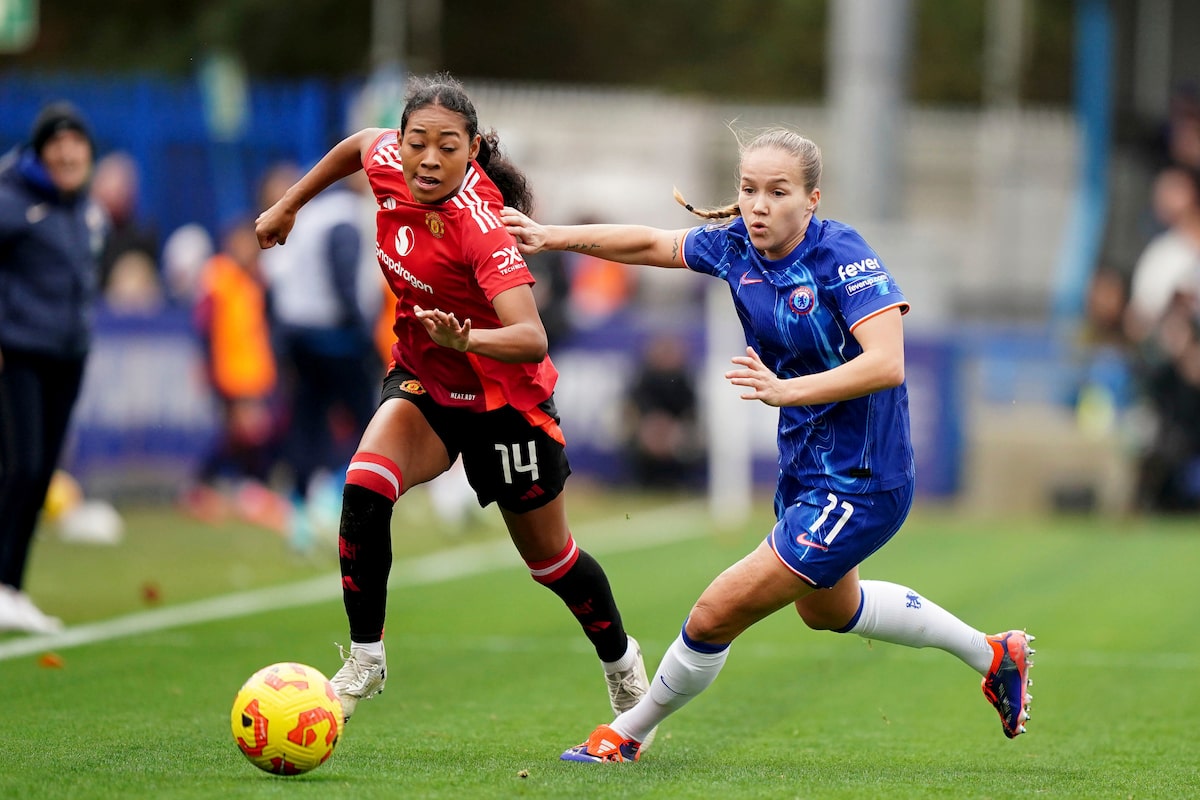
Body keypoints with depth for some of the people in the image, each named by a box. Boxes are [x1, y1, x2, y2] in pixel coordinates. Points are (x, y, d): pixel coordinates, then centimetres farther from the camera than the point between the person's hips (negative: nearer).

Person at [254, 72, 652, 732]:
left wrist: (468, 340, -62)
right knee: (364, 489, -24)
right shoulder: (388, 164, -16)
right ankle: (364, 660, -9)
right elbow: (359, 143, 11)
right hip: (422, 381, 5)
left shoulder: (481, 223, -34)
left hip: (503, 398, -5)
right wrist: (288, 205, 17)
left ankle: (621, 662, 42)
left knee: (547, 557, 13)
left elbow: (532, 339, -44)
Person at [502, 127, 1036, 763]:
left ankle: (628, 733, 15)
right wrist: (554, 237, 3)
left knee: (716, 615, -8)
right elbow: (652, 243, 12)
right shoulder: (737, 245, -4)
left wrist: (785, 389, -43)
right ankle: (992, 655, 48)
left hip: (859, 484, -10)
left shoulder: (843, 256, -24)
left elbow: (886, 364, -34)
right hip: (804, 469, 10)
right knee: (825, 609, 34)